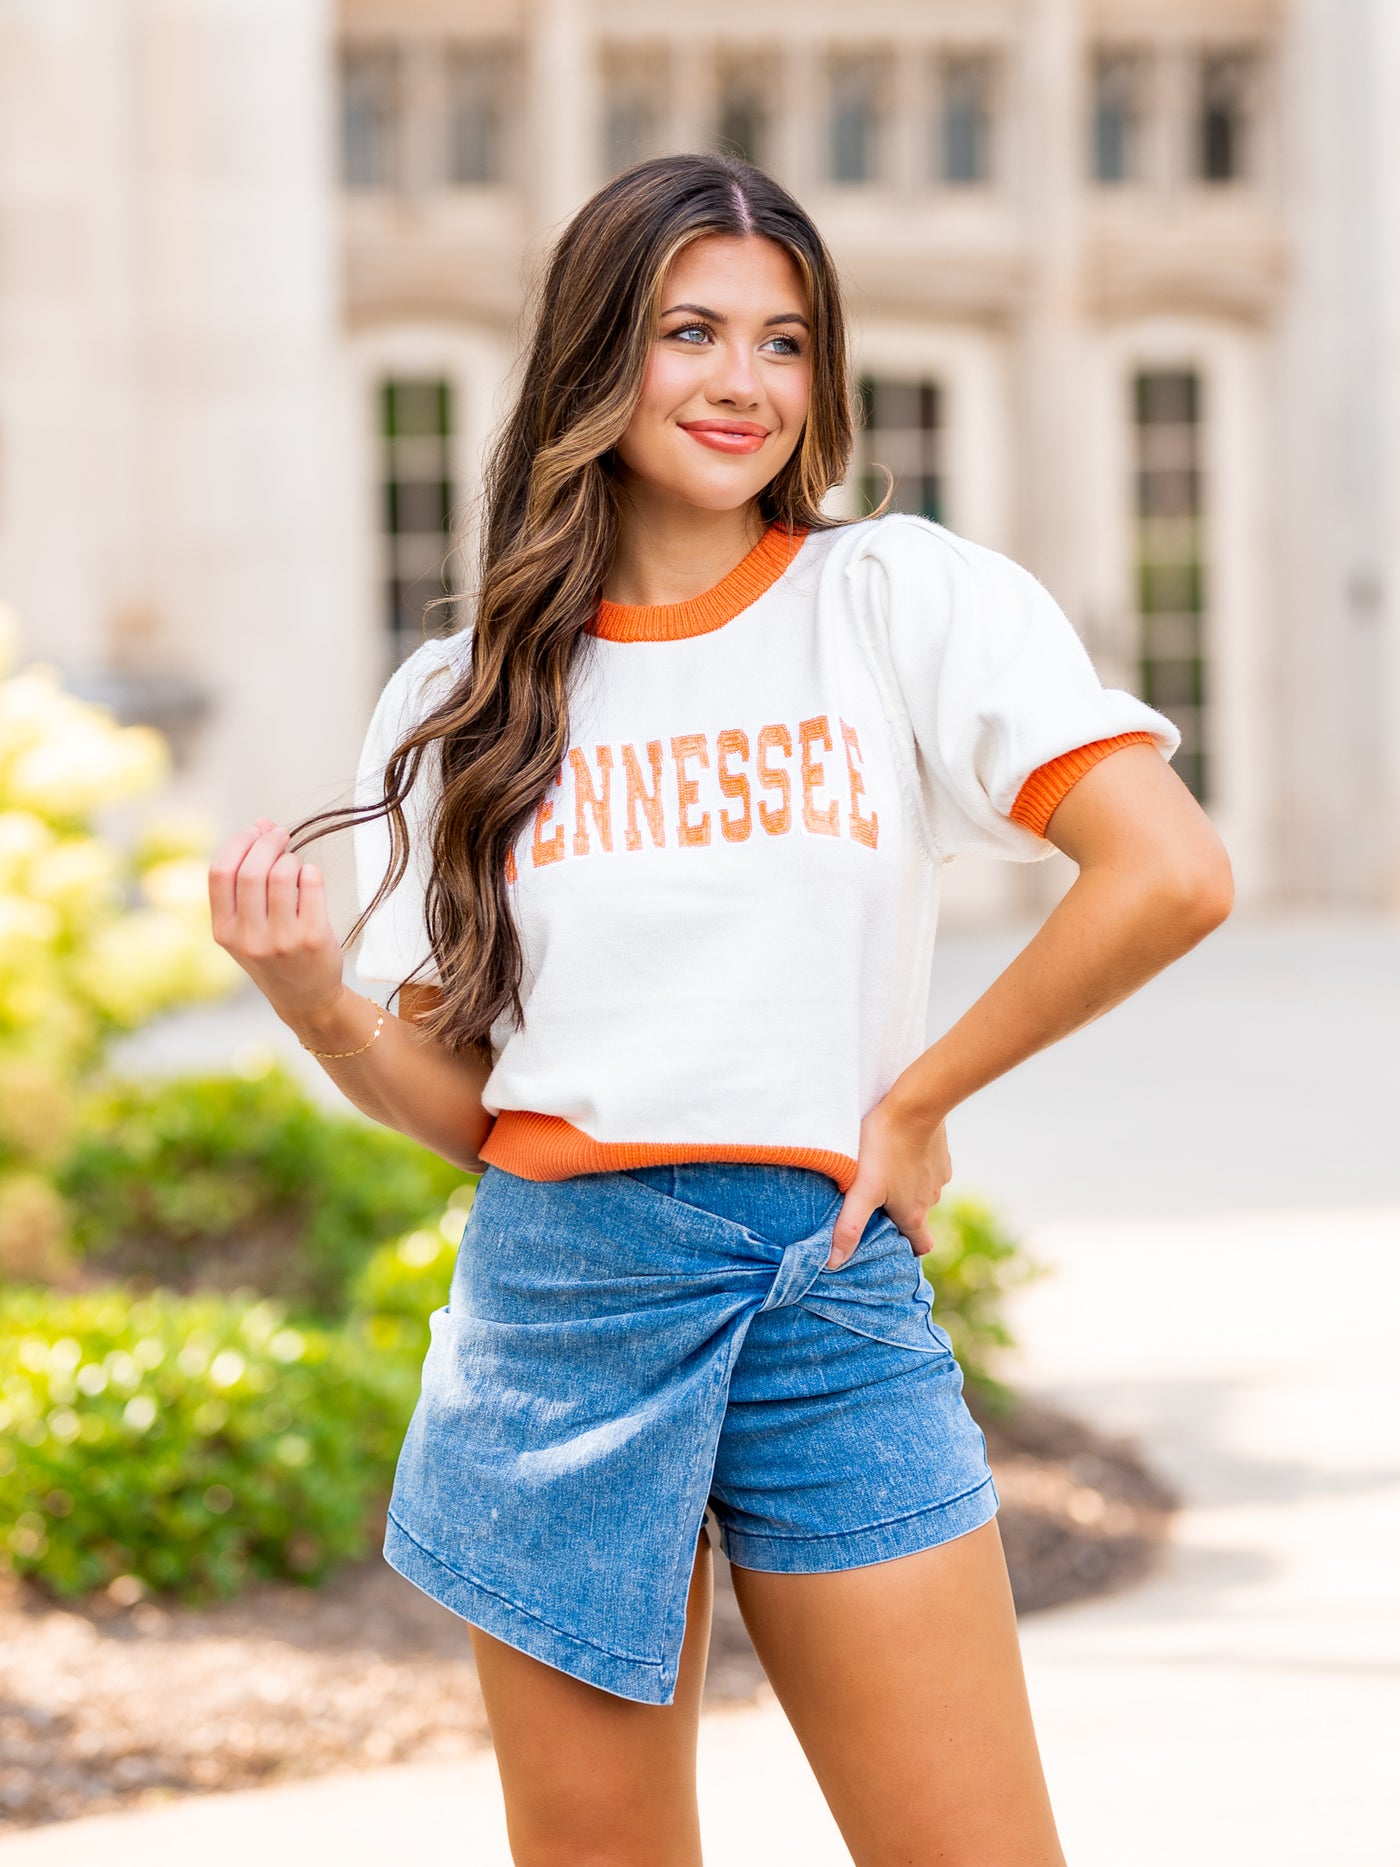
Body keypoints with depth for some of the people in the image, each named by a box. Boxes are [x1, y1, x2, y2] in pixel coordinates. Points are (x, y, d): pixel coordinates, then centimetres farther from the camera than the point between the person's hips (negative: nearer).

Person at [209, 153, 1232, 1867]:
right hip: (557, 1292, 2)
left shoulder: (907, 601, 0)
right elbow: (460, 1098, 9)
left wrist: (916, 1097, -6)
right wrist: (310, 1000, -10)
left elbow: (1174, 873, -11)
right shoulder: (469, 697, 8)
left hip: (830, 1289, -2)